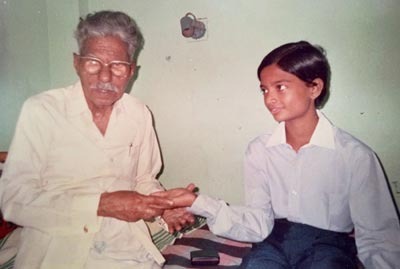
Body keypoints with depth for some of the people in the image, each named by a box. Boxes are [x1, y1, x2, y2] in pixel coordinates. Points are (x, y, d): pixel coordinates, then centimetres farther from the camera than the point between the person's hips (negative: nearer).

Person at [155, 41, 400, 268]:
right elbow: (259, 225, -4)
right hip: (276, 239, 1)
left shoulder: (356, 156, -10)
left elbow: (380, 241, -5)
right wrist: (199, 203, -15)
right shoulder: (259, 150, 0)